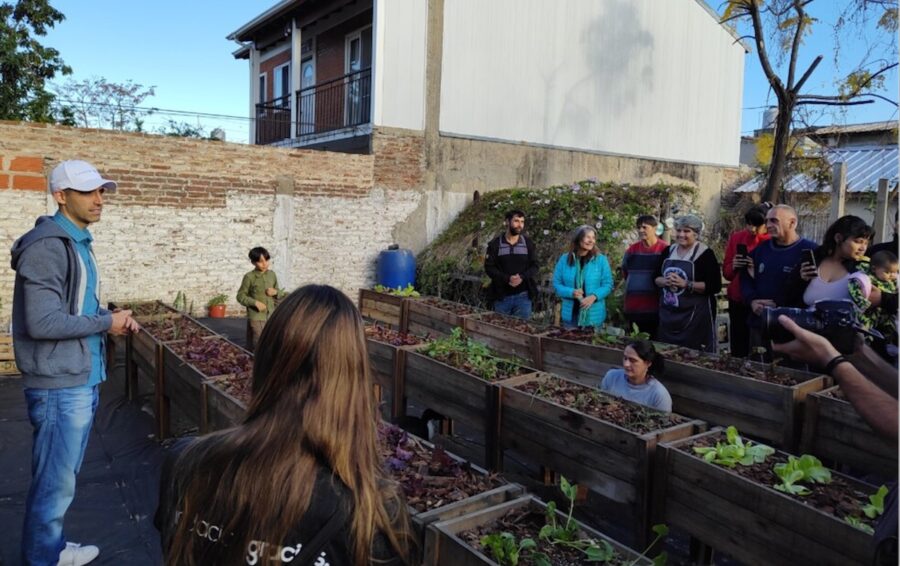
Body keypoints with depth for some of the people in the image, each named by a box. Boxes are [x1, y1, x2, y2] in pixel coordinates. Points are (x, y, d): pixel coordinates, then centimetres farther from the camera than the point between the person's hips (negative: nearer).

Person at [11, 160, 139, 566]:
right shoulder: (47, 246, -19)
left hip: (82, 380, 10)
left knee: (63, 476, 21)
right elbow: (42, 322, -26)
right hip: (60, 386, -10)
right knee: (55, 481, 3)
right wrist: (106, 322, -15)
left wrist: (113, 319, 2)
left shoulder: (77, 243, 12)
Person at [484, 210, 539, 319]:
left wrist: (522, 277, -16)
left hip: (523, 295, 1)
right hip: (502, 296, -1)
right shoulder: (495, 244, 0)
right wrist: (507, 279, -19)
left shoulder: (528, 243, 6)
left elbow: (534, 266, 4)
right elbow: (489, 267, -5)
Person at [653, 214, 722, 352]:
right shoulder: (668, 251, 10)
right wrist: (665, 281, -9)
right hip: (668, 313, 5)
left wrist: (685, 284, -21)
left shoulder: (705, 253, -7)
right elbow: (656, 278, 14)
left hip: (695, 314, -5)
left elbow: (715, 286, -12)